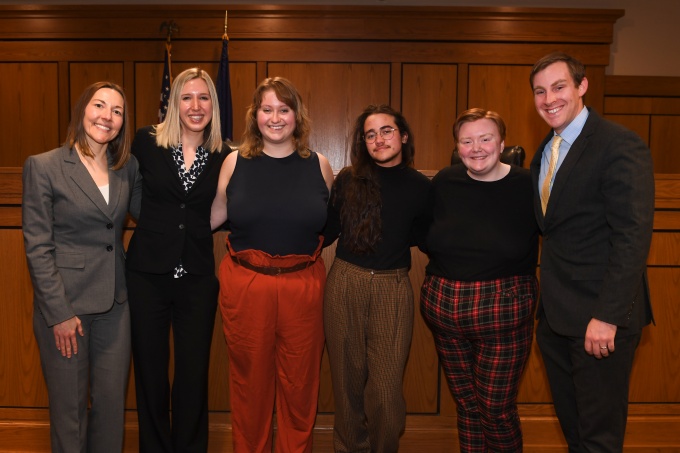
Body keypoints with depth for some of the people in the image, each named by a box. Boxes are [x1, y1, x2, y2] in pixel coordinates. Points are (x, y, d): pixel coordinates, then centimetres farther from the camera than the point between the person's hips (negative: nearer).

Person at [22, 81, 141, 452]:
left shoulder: (127, 168, 5)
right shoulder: (43, 166, -7)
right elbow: (37, 247, -9)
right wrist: (59, 313, -11)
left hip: (115, 305, 4)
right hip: (65, 305, -4)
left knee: (112, 404, 15)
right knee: (69, 408, 12)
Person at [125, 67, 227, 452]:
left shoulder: (223, 157, 2)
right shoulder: (147, 142, -1)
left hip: (197, 278, 1)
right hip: (148, 273, 0)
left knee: (194, 376, 10)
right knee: (150, 373, 12)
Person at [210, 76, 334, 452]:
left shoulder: (318, 166, 2)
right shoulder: (235, 162, 1)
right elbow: (214, 216, 11)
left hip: (303, 287, 1)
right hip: (245, 284, 0)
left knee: (299, 383, 14)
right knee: (249, 382, 15)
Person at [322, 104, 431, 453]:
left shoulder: (419, 186, 1)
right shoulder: (348, 179, 1)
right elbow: (327, 232, 3)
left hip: (392, 289, -1)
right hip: (344, 284, 1)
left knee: (386, 386, 2)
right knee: (348, 379, 14)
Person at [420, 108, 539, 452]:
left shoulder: (526, 186, -8)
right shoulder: (444, 183, 2)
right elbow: (427, 240, 12)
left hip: (503, 311, -3)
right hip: (442, 305, 4)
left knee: (497, 409, 8)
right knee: (466, 404, 17)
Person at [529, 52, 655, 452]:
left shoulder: (621, 146, -14)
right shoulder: (545, 151, 10)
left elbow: (633, 238, -20)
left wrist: (608, 316, -23)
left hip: (599, 317, -7)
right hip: (555, 314, 7)